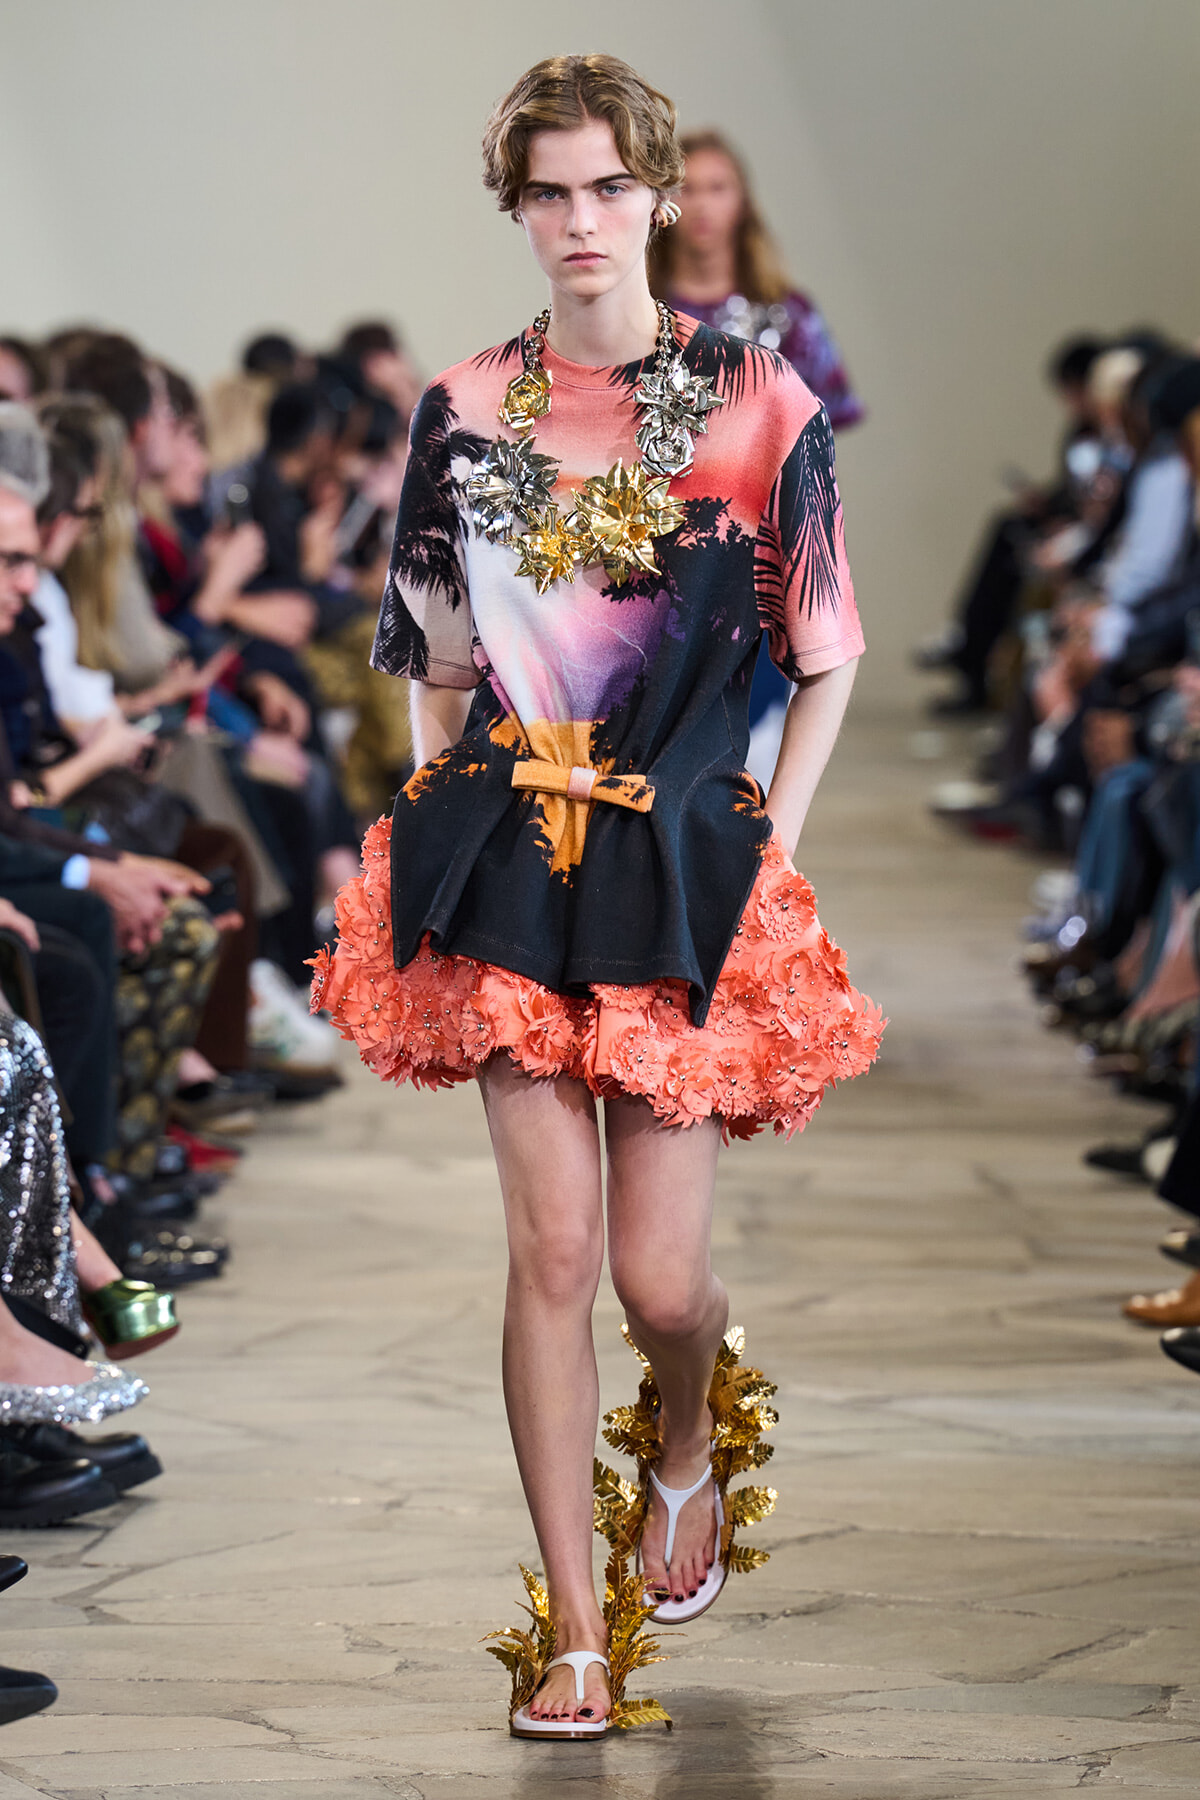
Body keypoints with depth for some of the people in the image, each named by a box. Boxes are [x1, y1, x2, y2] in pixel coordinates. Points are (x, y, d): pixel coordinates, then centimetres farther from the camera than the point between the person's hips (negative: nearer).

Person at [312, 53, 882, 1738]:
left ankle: (688, 1457, 37)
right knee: (554, 1250, -2)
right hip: (508, 869, 2)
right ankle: (576, 1633, 5)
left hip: (687, 871, -1)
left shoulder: (755, 400, -2)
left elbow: (829, 661, 4)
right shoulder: (464, 410, 6)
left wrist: (769, 845, -2)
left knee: (661, 1273, 1)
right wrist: (446, 827, 5)